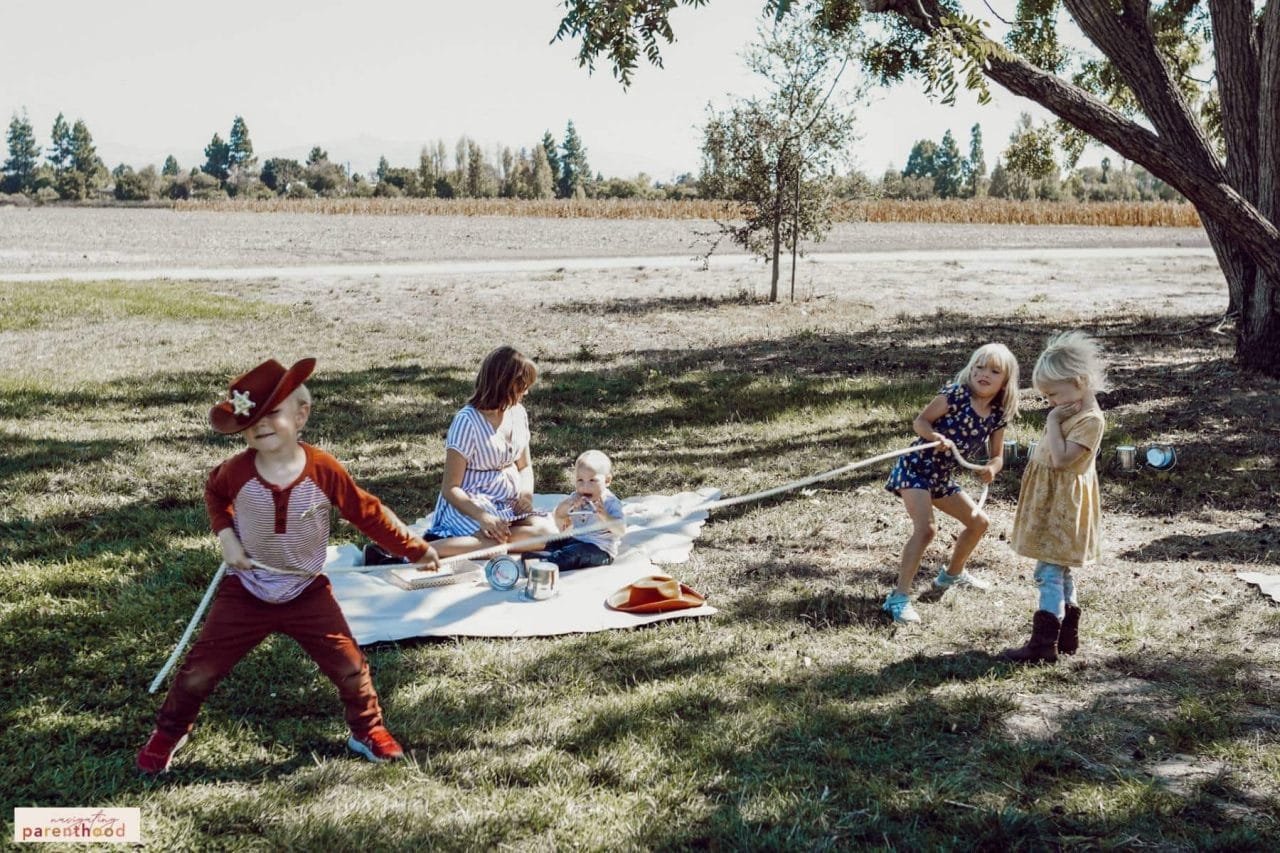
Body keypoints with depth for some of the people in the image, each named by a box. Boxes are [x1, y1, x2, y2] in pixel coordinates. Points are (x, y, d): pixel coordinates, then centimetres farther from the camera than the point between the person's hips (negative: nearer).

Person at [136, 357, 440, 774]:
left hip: (307, 592, 0)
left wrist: (415, 548, -5)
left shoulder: (324, 470, -18)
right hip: (246, 592, 0)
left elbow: (367, 513, -8)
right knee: (201, 668, 5)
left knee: (349, 665, 1)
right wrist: (225, 535, -6)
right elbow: (214, 495, 10)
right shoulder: (237, 471, -16)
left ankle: (367, 731, 27)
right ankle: (169, 732, 31)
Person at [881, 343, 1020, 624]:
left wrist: (992, 468, -17)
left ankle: (952, 574, 43)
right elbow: (920, 421, -14)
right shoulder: (956, 394, -17)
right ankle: (899, 597, -22)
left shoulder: (998, 415, 0)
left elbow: (997, 455, 6)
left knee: (978, 522, 19)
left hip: (941, 477, 8)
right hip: (915, 467, -8)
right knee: (926, 528, -24)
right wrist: (936, 437, -34)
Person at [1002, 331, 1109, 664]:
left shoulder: (1090, 419, -19)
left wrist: (1053, 422, -21)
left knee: (1050, 573, -9)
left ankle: (1043, 645, -7)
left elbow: (1060, 458, -26)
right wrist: (1055, 420, 7)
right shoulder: (1069, 413, 11)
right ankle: (1067, 637, 24)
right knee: (1060, 573, 15)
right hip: (1051, 502, 10)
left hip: (1063, 506, -10)